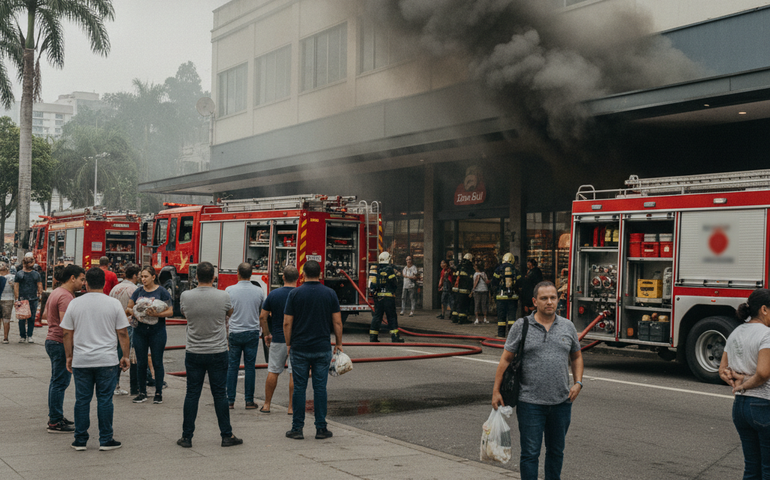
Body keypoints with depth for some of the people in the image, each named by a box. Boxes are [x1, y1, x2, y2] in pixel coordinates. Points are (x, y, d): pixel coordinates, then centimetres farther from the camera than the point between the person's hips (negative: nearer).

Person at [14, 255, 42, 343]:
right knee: (22, 319, 0)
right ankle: (23, 336, 8)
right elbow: (16, 287, 1)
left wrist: (39, 293, -4)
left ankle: (29, 336, 11)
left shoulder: (36, 274, 12)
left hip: (33, 300, 2)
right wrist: (17, 299, -7)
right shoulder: (19, 274, 5)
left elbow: (40, 285, 14)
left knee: (31, 318, 3)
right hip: (22, 300, -2)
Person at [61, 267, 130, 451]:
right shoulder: (114, 304, -2)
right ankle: (106, 440, 8)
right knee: (105, 400, 4)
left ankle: (80, 440, 14)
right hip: (107, 360, -1)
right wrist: (125, 356, 8)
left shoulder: (74, 304, 2)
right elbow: (122, 333, -1)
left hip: (81, 361, 2)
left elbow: (67, 333, 5)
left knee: (82, 400, 8)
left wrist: (69, 356, 15)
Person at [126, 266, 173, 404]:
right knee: (141, 362, 6)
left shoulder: (162, 292, -4)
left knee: (157, 362, 1)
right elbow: (129, 308, 12)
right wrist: (131, 311, -11)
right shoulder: (138, 292, 8)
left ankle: (158, 393, 10)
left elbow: (170, 311, -6)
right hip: (140, 330, 4)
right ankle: (142, 392, 16)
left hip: (157, 331, -3)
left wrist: (157, 314, -23)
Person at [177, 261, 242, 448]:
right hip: (218, 352, -1)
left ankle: (187, 437, 12)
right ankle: (227, 436, 12)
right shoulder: (223, 296, -9)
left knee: (192, 394, 8)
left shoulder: (186, 296, -6)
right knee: (220, 394, 6)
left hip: (194, 353, 1)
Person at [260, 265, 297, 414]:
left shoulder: (273, 294, -3)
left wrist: (267, 334, 11)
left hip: (277, 339, 2)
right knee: (294, 374, 2)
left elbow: (262, 317, -1)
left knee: (273, 372, 11)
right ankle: (292, 407, 3)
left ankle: (267, 404, 16)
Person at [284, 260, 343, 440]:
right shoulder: (330, 293, 0)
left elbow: (287, 323, -3)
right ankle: (321, 428, 7)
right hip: (322, 349, 1)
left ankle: (297, 428, 7)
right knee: (320, 388, 5)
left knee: (299, 388, 4)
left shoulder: (295, 293, -3)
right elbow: (337, 322, 0)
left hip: (299, 348, -1)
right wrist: (339, 344, 10)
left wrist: (288, 344, 9)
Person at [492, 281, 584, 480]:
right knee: (530, 452, -1)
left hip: (561, 402, 4)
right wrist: (496, 391, -5)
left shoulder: (568, 326, 7)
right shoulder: (521, 326, -2)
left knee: (556, 451, 15)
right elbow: (505, 359, 0)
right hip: (530, 402, -3)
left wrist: (578, 383, 3)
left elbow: (576, 357, 18)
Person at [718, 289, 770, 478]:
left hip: (740, 405, 8)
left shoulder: (735, 333, 11)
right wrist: (745, 385, -9)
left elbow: (722, 370, 15)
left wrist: (735, 379, -2)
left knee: (751, 468, 16)